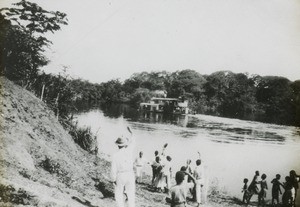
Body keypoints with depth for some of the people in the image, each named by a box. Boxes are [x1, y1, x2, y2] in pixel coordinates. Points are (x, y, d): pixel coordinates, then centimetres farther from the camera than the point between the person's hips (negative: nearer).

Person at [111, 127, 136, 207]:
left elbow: (113, 170, -12)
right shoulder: (129, 150, -9)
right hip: (130, 174, 2)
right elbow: (132, 142, 13)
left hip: (120, 176, -2)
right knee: (131, 194, 10)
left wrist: (113, 180, 3)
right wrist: (130, 133, 28)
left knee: (119, 194, 12)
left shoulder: (115, 156, -15)